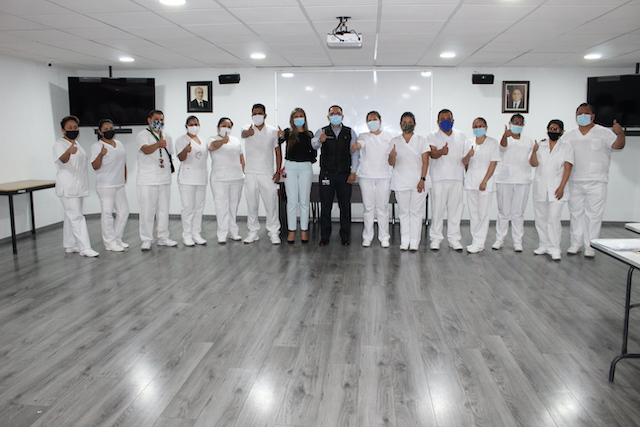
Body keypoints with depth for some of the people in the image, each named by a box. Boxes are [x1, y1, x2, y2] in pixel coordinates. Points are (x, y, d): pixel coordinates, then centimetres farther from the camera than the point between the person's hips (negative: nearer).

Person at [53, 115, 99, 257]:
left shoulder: (76, 143, 16)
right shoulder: (59, 144, -10)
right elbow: (62, 159, -31)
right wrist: (69, 151, -52)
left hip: (78, 186, 9)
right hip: (67, 187, -9)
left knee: (71, 217, 14)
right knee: (76, 217, -12)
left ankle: (69, 246, 21)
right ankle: (85, 248, -13)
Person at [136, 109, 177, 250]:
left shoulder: (167, 136, 15)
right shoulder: (142, 135, -5)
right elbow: (146, 150, -25)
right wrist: (158, 144, -44)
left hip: (165, 179, 6)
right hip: (147, 180, -6)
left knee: (164, 210, 11)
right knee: (147, 211, -4)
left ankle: (163, 237, 21)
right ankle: (146, 240, 5)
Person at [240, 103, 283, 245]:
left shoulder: (273, 131, 6)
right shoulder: (247, 129, 3)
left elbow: (278, 152, 8)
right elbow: (243, 134, -23)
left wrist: (278, 171, -1)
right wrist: (248, 132, -48)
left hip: (268, 174, 0)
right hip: (250, 173, 0)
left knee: (271, 204, -1)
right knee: (251, 205, 6)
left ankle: (274, 232, 9)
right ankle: (253, 232, 18)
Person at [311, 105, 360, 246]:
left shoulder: (350, 132, 5)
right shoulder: (322, 131, 3)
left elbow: (355, 153, 3)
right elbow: (313, 144, -17)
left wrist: (353, 172, -5)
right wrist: (319, 140, -40)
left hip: (344, 175, 0)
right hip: (326, 174, 0)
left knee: (345, 206, 6)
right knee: (325, 206, 4)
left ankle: (345, 236, 16)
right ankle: (324, 236, 14)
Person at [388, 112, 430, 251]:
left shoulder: (421, 140, 7)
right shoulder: (395, 141, 10)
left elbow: (425, 161, 1)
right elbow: (391, 163, 5)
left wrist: (422, 179, -10)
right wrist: (392, 156, -19)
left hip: (418, 181, -1)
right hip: (401, 181, 1)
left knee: (416, 212, -1)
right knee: (403, 212, 4)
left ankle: (414, 242, 3)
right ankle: (404, 241, 9)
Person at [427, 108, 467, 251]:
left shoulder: (461, 136, 15)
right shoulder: (433, 137, 3)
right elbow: (432, 154, -15)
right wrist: (441, 152, -38)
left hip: (457, 177, 3)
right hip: (439, 178, -3)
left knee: (455, 208, 5)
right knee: (438, 208, -2)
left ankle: (454, 238, 13)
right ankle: (435, 238, 6)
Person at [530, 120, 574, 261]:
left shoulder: (566, 147, 3)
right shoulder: (540, 145, 8)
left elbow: (567, 168, -2)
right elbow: (534, 164, -2)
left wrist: (561, 187, -11)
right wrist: (534, 151, -20)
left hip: (556, 189, -3)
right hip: (540, 188, 3)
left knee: (553, 219, -10)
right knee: (541, 218, 8)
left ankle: (554, 249, -5)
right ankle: (543, 245, 20)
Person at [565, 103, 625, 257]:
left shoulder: (603, 133, -1)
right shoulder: (570, 136, 11)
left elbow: (618, 145, -12)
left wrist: (620, 133, -33)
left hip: (596, 182, -3)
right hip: (575, 182, 4)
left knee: (593, 214, 0)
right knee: (576, 213, 10)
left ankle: (590, 247, 7)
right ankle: (575, 244, 19)